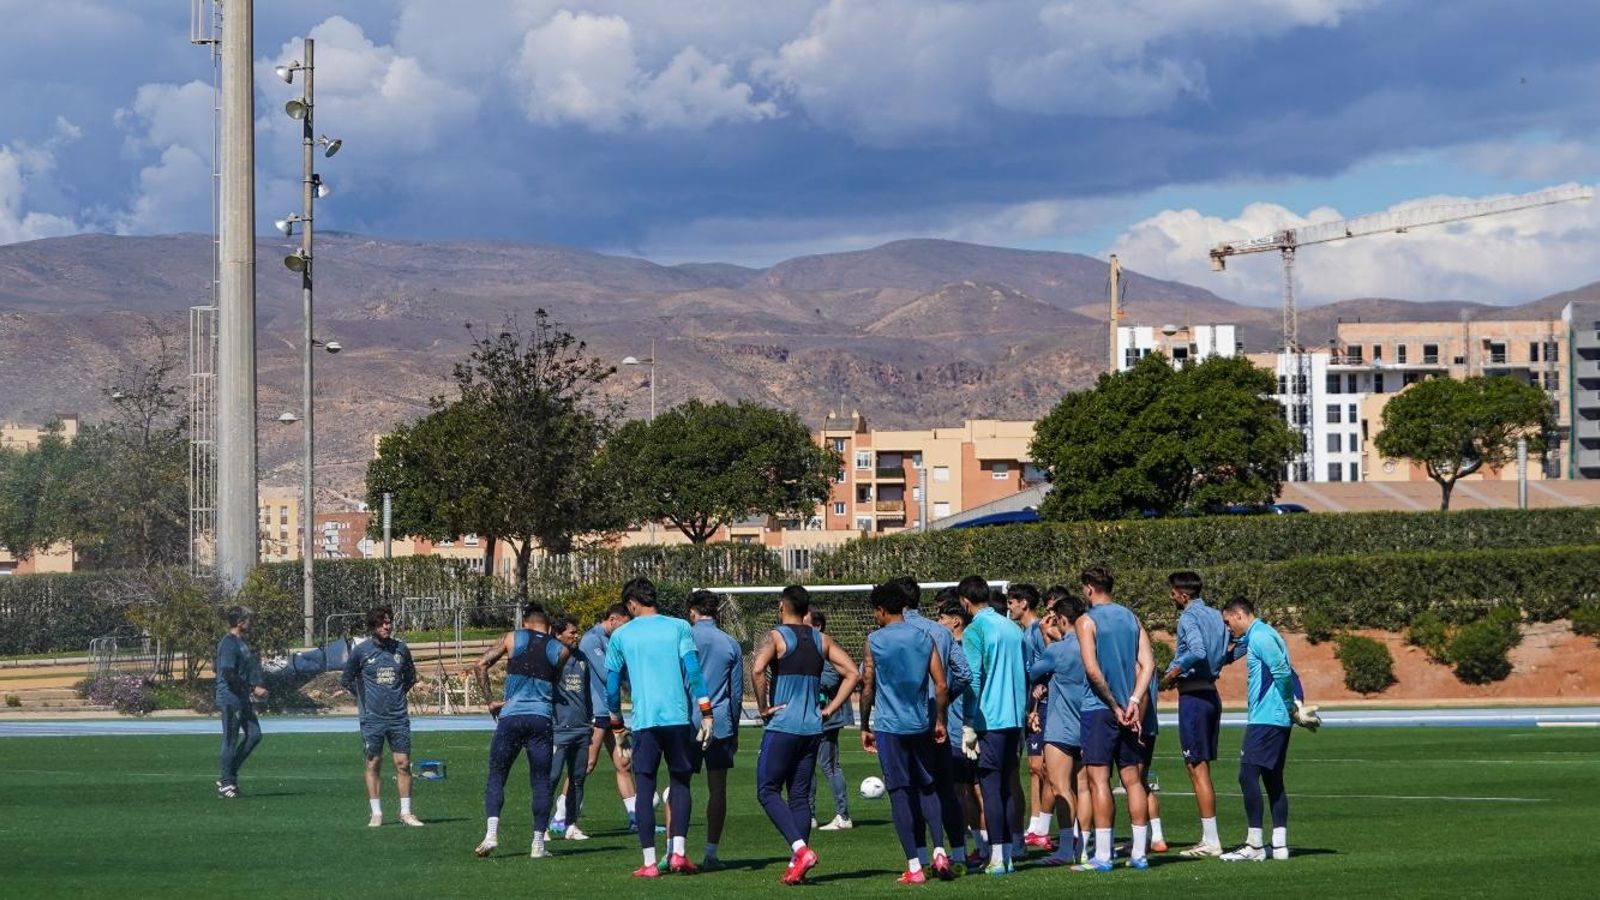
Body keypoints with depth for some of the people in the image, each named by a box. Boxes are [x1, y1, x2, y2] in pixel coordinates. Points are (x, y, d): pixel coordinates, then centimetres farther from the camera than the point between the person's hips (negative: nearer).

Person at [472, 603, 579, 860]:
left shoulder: (512, 639, 7)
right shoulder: (560, 649, 9)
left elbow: (480, 665, 1)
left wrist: (490, 700, 4)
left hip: (511, 716, 0)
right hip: (542, 719, 1)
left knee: (496, 776, 8)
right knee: (541, 781, 7)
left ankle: (491, 833, -9)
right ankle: (539, 843, 3)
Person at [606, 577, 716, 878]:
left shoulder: (621, 636, 8)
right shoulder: (679, 627, 6)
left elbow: (612, 685, 11)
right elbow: (693, 672, -4)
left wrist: (617, 727, 22)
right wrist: (706, 714, -3)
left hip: (643, 722, 0)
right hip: (679, 718, 0)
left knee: (645, 790, 4)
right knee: (680, 784, 12)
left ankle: (649, 862, -2)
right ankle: (678, 852, -2)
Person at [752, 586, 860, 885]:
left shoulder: (777, 637, -6)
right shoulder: (821, 640, 10)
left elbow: (757, 669, -24)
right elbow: (852, 673, 7)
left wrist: (763, 706, -12)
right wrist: (829, 709, 8)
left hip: (782, 726, -6)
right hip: (812, 728, 6)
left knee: (768, 791, 1)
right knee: (800, 796, 10)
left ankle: (801, 849, -16)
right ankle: (796, 865, 5)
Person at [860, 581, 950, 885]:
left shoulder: (875, 641, -4)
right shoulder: (924, 638, 5)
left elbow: (867, 688, -3)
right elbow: (941, 685, 2)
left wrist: (865, 727, 7)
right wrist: (939, 721, 14)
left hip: (889, 726, -3)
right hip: (921, 724, 3)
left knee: (900, 793, 0)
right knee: (927, 788, 16)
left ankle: (914, 866, -3)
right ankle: (939, 851, -1)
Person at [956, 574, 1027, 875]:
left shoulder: (975, 631, -8)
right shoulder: (1013, 628, 13)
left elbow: (973, 681, -13)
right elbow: (1026, 675, 18)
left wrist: (968, 726, -10)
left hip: (988, 719, -7)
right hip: (1014, 720, 7)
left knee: (990, 786, -4)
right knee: (1007, 786, 11)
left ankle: (997, 857, -7)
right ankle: (1008, 855, 11)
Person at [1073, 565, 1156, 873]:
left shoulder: (1087, 621, -7)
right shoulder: (1131, 618, 11)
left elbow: (1092, 669, -17)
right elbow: (1148, 664, 2)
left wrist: (1114, 706, -11)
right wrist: (1133, 702, -5)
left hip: (1098, 709, -6)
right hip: (1129, 711, 6)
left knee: (1099, 780, -5)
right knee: (1133, 779, 9)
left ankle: (1102, 855, -9)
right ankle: (1139, 853, 10)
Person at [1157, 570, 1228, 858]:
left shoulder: (1189, 618, -12)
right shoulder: (1216, 616, 13)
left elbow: (1198, 651, -28)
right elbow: (1225, 654, 15)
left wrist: (1175, 671, -14)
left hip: (1193, 696, -9)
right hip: (1212, 692, 9)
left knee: (1197, 769, -6)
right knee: (1203, 769, 14)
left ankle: (1211, 840, -7)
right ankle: (1208, 838, 15)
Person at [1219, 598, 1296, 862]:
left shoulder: (1259, 636, -13)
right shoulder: (1259, 635, 18)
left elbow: (1282, 671, -20)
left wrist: (1289, 706, -11)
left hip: (1266, 718, -11)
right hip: (1277, 719, 11)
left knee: (1248, 775, -11)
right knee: (1273, 779, 11)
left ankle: (1254, 845, -12)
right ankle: (1279, 844, 11)